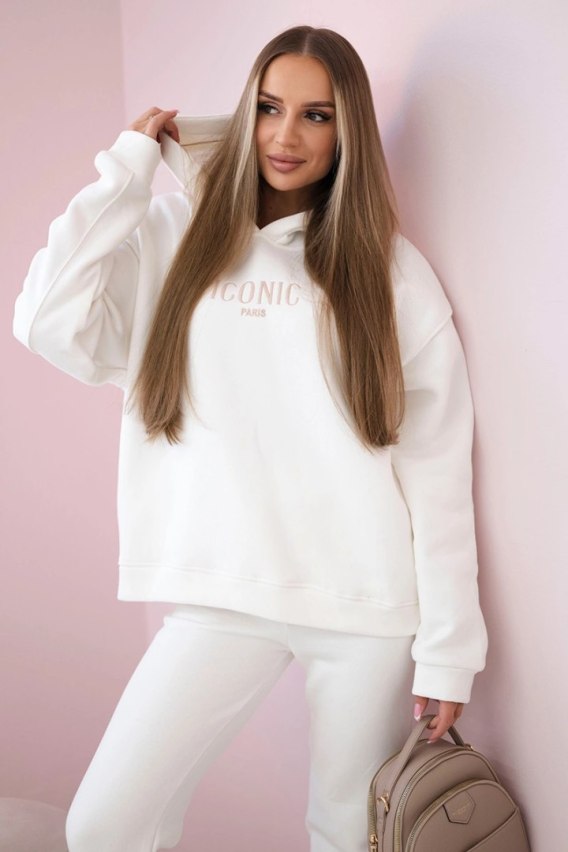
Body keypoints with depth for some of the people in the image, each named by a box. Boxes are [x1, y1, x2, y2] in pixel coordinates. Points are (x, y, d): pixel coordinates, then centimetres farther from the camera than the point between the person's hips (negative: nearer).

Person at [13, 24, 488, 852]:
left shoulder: (392, 269, 2)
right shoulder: (176, 239, 6)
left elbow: (437, 468, -1)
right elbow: (53, 323, -10)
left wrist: (447, 650, -5)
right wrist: (128, 170, -2)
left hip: (369, 605, -1)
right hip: (222, 595, 1)